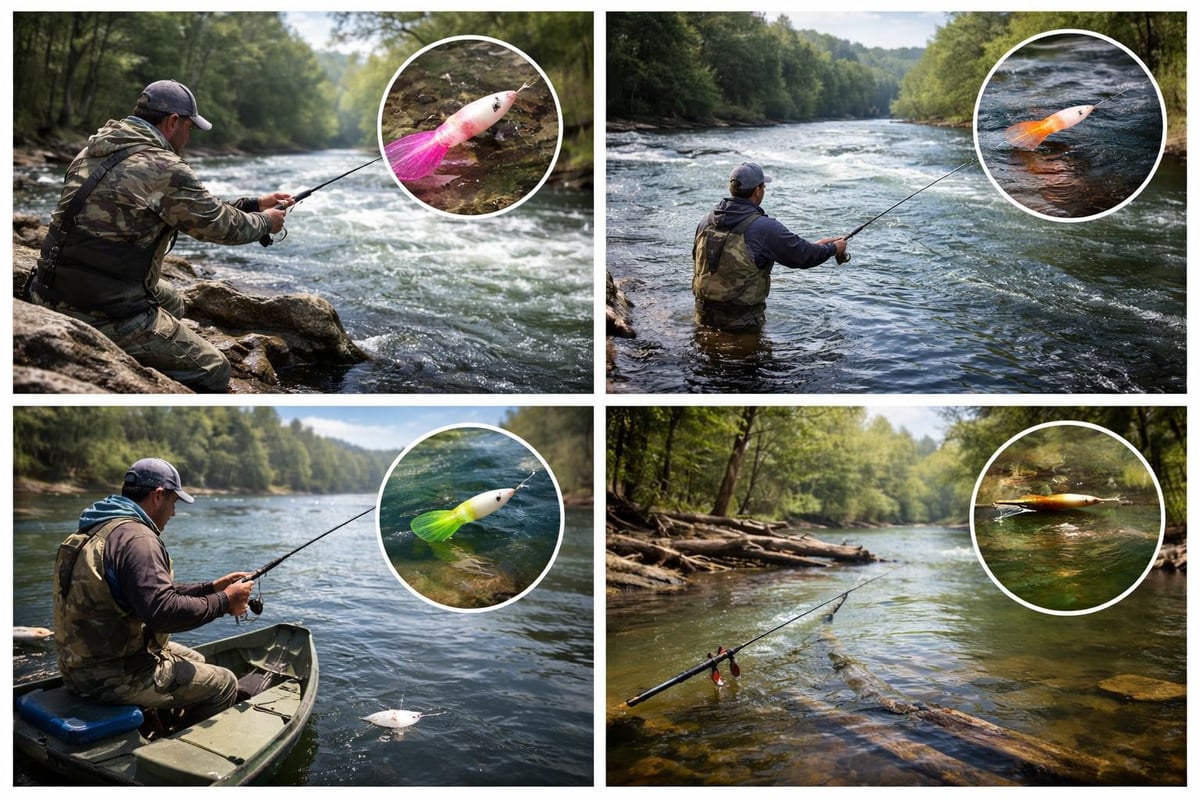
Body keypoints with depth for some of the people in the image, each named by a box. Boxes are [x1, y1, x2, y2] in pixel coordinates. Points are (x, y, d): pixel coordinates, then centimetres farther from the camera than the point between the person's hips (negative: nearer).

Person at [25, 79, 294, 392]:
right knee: (213, 371, 0)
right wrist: (266, 222, 16)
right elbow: (222, 225, -5)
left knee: (171, 302, 32)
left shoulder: (96, 149, 11)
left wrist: (254, 203, 22)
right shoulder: (164, 169, -17)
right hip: (102, 315, -9)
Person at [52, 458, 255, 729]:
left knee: (194, 660, 27)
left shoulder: (102, 530, 12)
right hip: (113, 674, -11)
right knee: (224, 684, -1)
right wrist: (223, 602, -18)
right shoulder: (137, 537, -22)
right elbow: (162, 611, -31)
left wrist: (210, 588, 13)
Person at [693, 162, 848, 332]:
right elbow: (804, 256, -6)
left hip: (704, 315, 6)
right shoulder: (765, 227, -15)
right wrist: (833, 248, 14)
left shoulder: (706, 221, 3)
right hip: (741, 321, -6)